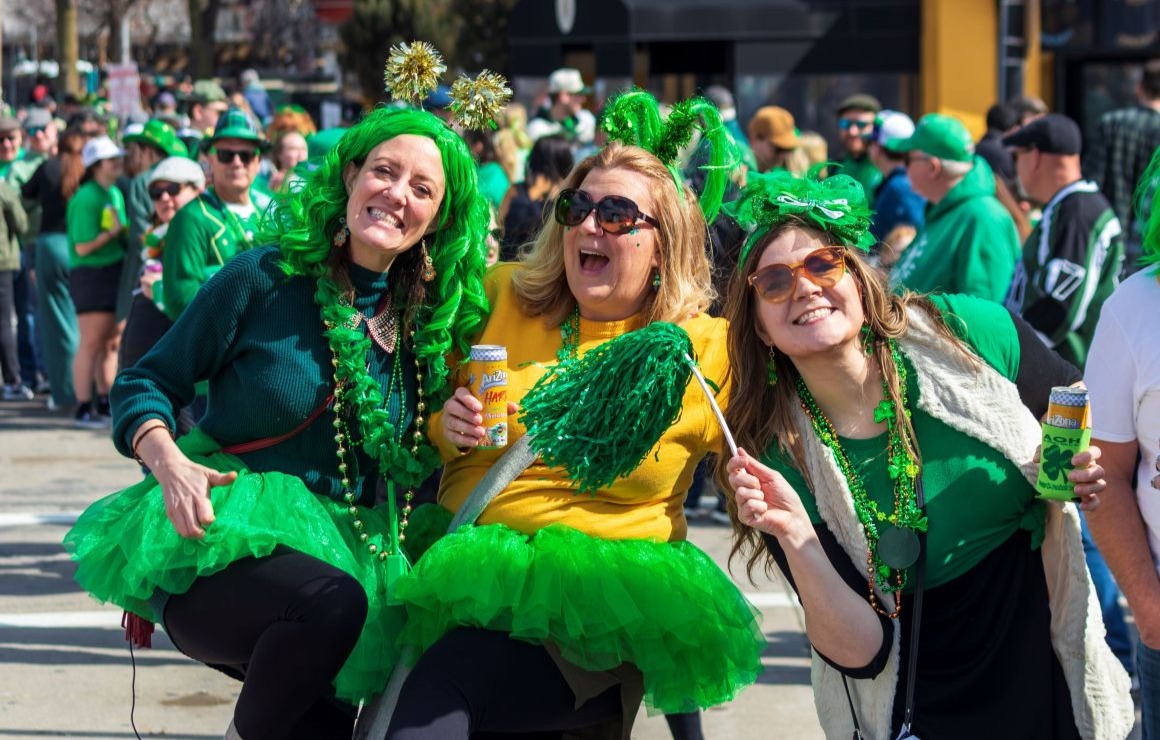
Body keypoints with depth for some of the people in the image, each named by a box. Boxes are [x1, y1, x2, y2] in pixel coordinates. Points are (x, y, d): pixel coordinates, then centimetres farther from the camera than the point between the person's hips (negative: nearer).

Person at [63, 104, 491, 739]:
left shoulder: (425, 321, 7)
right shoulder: (263, 280, -7)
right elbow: (145, 383, -2)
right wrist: (169, 461, -21)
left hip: (344, 551, 5)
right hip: (221, 548, -5)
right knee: (332, 602, -35)